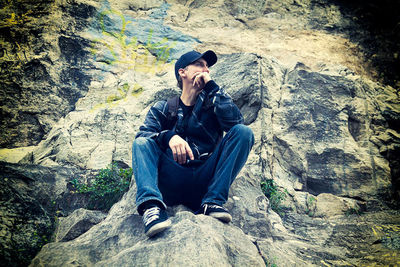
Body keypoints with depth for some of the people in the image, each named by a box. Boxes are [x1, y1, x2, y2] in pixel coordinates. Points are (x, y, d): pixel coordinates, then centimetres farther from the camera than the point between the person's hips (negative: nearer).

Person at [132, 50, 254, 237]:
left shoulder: (212, 104, 18)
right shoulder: (162, 108, 17)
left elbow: (235, 120, -4)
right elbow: (143, 134, -1)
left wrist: (211, 87, -1)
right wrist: (169, 136, -22)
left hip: (204, 182, 0)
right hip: (171, 184, 0)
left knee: (243, 132, -14)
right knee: (141, 143, -19)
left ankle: (212, 202, -26)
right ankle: (151, 205, -41)